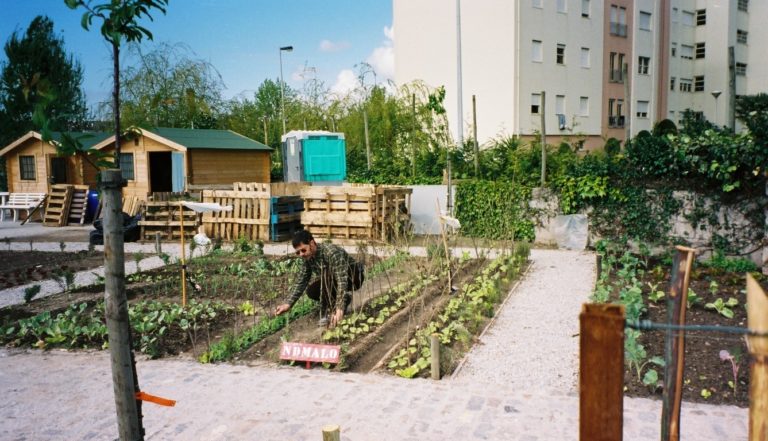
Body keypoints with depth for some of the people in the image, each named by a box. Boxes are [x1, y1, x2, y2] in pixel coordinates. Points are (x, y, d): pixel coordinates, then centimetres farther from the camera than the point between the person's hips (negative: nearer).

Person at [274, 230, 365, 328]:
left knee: (326, 273, -33)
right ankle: (344, 297, 8)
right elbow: (301, 282, -3)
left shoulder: (333, 253, -33)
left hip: (355, 277, -8)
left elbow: (342, 281, -41)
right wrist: (288, 304, -14)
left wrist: (339, 308, -49)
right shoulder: (308, 257, -10)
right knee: (311, 291, -12)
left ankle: (327, 312, -19)